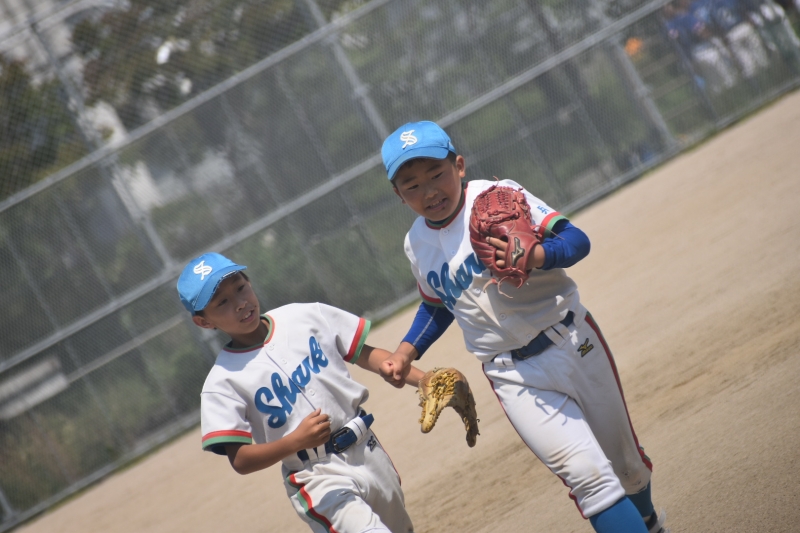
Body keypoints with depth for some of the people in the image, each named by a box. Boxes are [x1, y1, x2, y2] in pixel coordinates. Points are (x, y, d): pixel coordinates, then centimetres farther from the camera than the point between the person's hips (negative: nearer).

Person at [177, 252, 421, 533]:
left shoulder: (306, 317, -1)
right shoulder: (223, 382, -11)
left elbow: (365, 354, 6)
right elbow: (240, 460, -14)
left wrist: (424, 380, -6)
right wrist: (296, 441, -30)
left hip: (370, 454, 5)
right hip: (316, 479, -5)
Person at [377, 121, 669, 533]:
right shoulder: (417, 246, 3)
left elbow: (575, 240, -20)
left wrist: (531, 257, -40)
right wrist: (405, 352, 7)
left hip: (572, 343, -1)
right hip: (513, 376, 1)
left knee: (625, 464, 15)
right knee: (588, 475, -17)